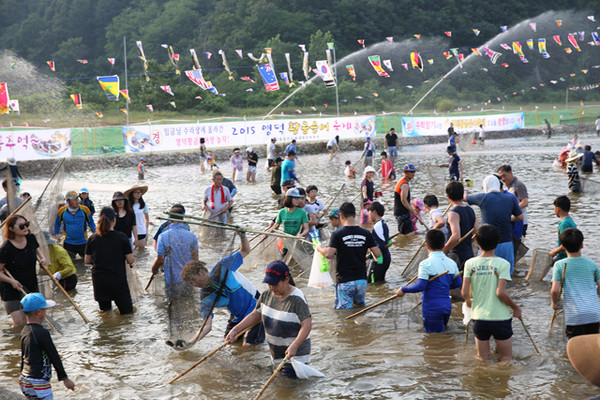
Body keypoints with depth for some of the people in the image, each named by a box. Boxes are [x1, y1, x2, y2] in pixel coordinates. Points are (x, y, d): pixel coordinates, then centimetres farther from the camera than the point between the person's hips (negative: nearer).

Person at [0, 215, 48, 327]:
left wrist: (42, 258, 1)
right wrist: (11, 281, -27)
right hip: (11, 289, -6)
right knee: (20, 322, -11)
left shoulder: (31, 238, -6)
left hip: (31, 285, 6)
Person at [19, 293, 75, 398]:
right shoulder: (42, 333, -18)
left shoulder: (25, 331, 7)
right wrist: (65, 378, -6)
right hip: (38, 384, -9)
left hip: (25, 381, 9)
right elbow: (54, 357, -13)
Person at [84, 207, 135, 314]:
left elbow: (87, 261, 8)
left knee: (105, 311, 17)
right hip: (118, 280, -3)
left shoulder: (93, 238, 1)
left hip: (98, 281, 3)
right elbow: (130, 260, -5)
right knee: (127, 313, 6)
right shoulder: (122, 237, -8)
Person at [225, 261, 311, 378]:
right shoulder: (266, 295, 1)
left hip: (296, 355, -7)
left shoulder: (297, 299, -20)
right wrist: (235, 330, 3)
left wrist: (294, 346, -39)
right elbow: (255, 315, 12)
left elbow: (307, 325, -26)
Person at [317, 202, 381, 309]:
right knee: (360, 304, 25)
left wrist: (320, 248, 1)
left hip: (344, 281, -4)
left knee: (343, 308, -2)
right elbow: (378, 254, 0)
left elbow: (329, 254, -19)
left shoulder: (337, 234, -11)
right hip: (362, 279, 4)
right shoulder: (366, 234, 0)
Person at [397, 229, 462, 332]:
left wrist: (403, 289, -6)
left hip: (432, 308, -6)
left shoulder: (426, 264, -17)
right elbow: (458, 283, 10)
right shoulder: (452, 263, 4)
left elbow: (420, 286, -21)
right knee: (443, 328, 24)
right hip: (447, 306, 6)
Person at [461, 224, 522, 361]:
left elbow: (465, 292, -6)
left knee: (482, 359, 16)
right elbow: (500, 292, -17)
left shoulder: (470, 264, -3)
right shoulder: (502, 264, -11)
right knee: (506, 359, 9)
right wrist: (515, 307, -2)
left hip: (479, 317, 3)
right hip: (500, 318, -2)